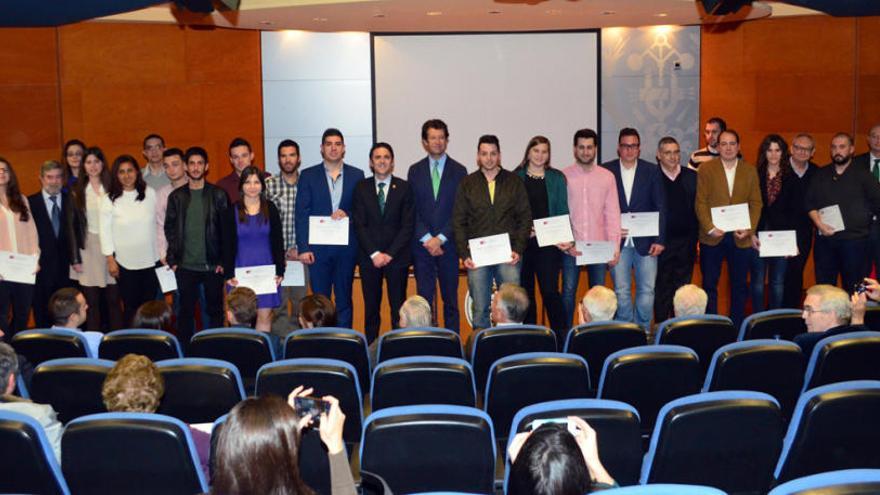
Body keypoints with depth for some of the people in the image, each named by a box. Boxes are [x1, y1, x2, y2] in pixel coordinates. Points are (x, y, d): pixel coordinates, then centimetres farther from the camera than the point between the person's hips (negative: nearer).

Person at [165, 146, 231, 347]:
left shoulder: (218, 195, 1)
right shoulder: (176, 196, 6)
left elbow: (226, 229, -1)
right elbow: (169, 228, 8)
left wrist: (223, 261, -6)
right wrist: (172, 259, -1)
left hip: (212, 265, -1)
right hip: (185, 266, 1)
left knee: (215, 310, 6)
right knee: (186, 311, 6)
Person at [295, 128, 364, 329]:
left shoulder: (356, 175, 6)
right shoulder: (308, 175, 3)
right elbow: (301, 214, -1)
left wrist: (347, 214, -13)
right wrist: (303, 248, -8)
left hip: (346, 246, 1)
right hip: (318, 247, -1)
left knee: (344, 298, 8)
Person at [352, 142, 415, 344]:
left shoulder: (404, 188, 3)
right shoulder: (361, 188, 6)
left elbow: (407, 225, -2)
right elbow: (359, 225, 1)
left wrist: (390, 253, -10)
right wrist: (374, 253, -9)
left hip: (397, 257, -1)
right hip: (369, 257, 1)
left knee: (398, 306, 1)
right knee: (371, 306, 4)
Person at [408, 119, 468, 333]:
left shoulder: (459, 171, 4)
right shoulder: (415, 171, 8)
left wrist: (440, 238, -9)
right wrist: (426, 238, -8)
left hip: (448, 244, -1)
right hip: (422, 244, 1)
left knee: (450, 298, 5)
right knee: (424, 297, 1)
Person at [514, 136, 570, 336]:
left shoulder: (557, 178, 9)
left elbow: (563, 211, 6)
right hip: (522, 243, 1)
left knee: (550, 290, -8)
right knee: (526, 292, 7)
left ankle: (560, 333, 0)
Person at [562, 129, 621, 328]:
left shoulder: (607, 177, 5)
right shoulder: (563, 176, 1)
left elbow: (613, 213, 4)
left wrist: (615, 246, -2)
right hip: (571, 247, -1)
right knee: (568, 292, 3)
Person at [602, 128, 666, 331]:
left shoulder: (652, 171, 5)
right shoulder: (606, 171, 3)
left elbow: (660, 207, 2)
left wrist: (659, 239, -5)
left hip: (645, 242, 0)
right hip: (618, 242, 0)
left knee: (647, 290, 0)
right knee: (621, 292, 4)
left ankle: (643, 331, 15)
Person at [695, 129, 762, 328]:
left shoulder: (750, 171, 8)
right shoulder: (706, 169, 2)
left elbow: (756, 203, 5)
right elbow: (701, 202, -2)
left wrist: (749, 229, -8)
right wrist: (710, 228, -13)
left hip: (740, 238, 1)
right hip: (712, 237, -1)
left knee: (739, 285, 7)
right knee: (709, 284, 5)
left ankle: (737, 327, 16)